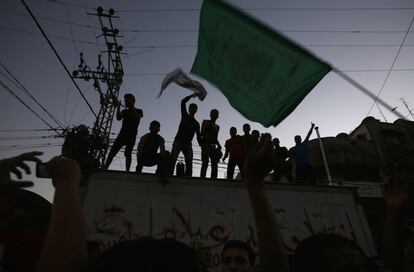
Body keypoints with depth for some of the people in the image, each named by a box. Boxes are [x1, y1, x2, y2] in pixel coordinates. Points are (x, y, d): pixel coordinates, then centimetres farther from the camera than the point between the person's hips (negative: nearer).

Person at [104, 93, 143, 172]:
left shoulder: (139, 111, 11)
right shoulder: (124, 111, 20)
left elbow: (137, 117, -12)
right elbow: (118, 118, 1)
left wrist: (131, 108, -10)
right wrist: (118, 107, -6)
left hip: (131, 136, -3)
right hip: (122, 134, 4)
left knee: (128, 154, -13)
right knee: (112, 151, -8)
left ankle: (127, 171, -16)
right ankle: (104, 168, -12)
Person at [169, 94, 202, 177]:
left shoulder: (196, 124, 19)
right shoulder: (185, 116, 16)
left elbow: (198, 136, 12)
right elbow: (183, 102, 7)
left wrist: (201, 144, -3)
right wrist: (193, 95, 7)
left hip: (187, 144, 2)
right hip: (178, 141, -2)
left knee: (189, 162, -15)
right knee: (173, 159, -19)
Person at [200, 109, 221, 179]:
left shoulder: (217, 127, 24)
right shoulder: (206, 122, 8)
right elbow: (202, 133, -4)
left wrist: (218, 145, 7)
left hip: (213, 147, 6)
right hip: (206, 145, -6)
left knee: (215, 165, -4)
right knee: (205, 163, -18)